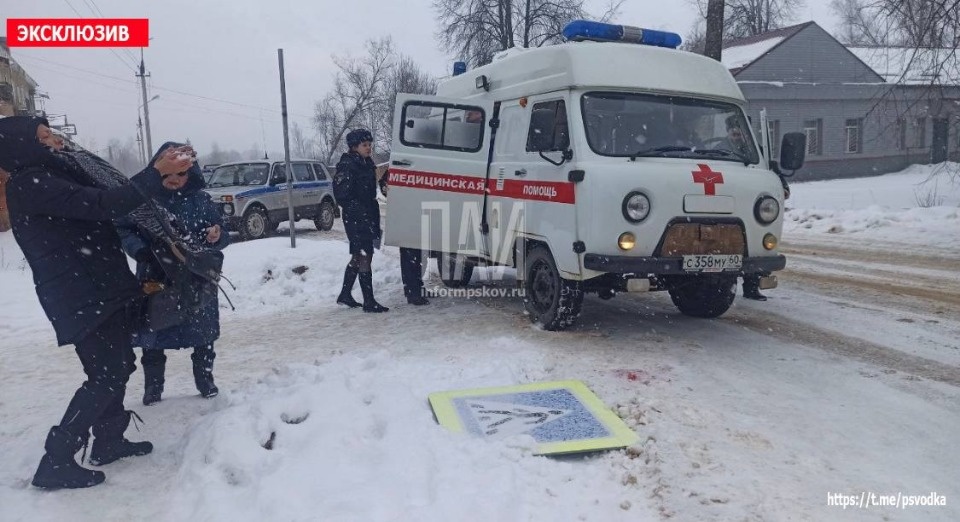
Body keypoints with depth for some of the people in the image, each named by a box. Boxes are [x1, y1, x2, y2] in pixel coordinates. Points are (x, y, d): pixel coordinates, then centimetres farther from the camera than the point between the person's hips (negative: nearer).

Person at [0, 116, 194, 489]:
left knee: (118, 366, 17)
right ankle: (55, 461, 1)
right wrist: (156, 173, -26)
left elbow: (96, 211, 22)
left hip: (100, 292, 10)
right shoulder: (30, 184, -18)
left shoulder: (47, 179, 15)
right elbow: (104, 206, -28)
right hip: (81, 299, -10)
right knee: (106, 376, -7)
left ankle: (108, 441, 30)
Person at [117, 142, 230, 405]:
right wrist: (141, 251, -24)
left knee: (202, 336, 12)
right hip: (154, 282, -1)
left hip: (197, 282, 1)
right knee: (153, 340, 10)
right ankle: (152, 389, 27)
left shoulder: (201, 200, -2)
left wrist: (217, 237, -24)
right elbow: (123, 230, -6)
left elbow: (222, 235, -1)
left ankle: (205, 381, 30)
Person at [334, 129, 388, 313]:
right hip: (355, 219, -9)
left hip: (368, 217, 9)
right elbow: (342, 195, -18)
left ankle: (345, 295, 27)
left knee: (357, 257, 16)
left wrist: (375, 219, 16)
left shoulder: (367, 165, 15)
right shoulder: (347, 166, -13)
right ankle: (369, 302, -6)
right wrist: (360, 212, -21)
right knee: (364, 257, -9)